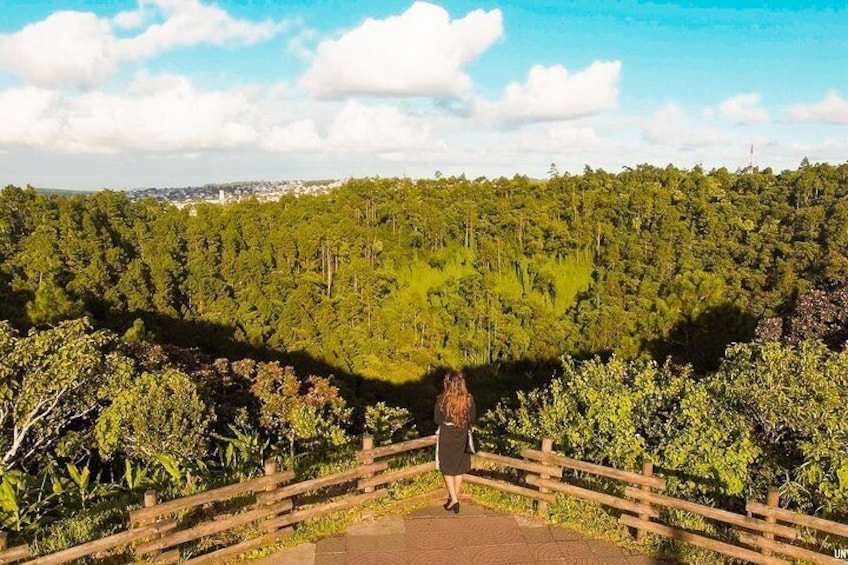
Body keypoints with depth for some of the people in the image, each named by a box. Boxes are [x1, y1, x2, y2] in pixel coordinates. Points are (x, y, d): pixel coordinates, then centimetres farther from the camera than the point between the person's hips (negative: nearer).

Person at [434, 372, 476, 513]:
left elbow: (437, 420, -8)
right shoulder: (469, 400, -12)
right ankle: (454, 498, 28)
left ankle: (453, 499, 8)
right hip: (462, 438, 3)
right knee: (459, 469, 17)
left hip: (446, 437, -2)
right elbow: (473, 419, -1)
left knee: (447, 469, 14)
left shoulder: (442, 400, -19)